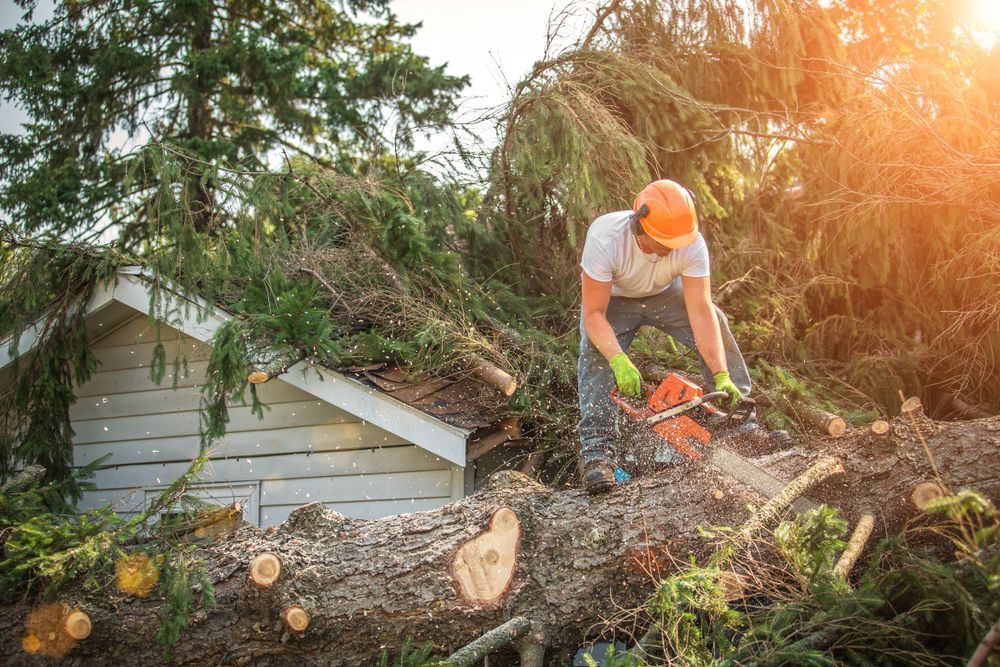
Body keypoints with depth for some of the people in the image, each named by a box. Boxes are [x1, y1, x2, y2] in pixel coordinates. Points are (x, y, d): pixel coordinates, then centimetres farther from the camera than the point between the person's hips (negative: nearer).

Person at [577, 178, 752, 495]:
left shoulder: (692, 243, -33)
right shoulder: (604, 238, -40)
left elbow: (700, 312, -33)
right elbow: (593, 314, -36)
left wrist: (722, 376, -40)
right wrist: (619, 361, -50)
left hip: (664, 293, 3)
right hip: (612, 299, -2)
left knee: (715, 322, -20)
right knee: (595, 354, -28)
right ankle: (597, 452, -30)